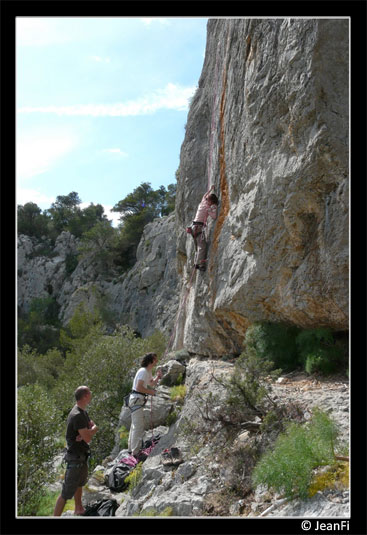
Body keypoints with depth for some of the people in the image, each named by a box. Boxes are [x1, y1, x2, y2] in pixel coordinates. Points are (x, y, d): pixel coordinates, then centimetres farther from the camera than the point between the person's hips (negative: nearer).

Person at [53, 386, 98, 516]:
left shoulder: (83, 412, 5)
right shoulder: (77, 415, -27)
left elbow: (93, 426, 5)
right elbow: (88, 438, -27)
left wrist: (86, 433, -16)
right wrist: (93, 429, -7)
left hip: (82, 455, 11)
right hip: (76, 458, -11)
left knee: (80, 483, 28)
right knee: (67, 492, -4)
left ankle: (78, 509, 48)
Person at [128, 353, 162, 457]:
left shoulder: (148, 372, 14)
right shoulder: (143, 371, -17)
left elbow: (152, 383, 25)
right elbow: (139, 387, -24)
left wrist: (157, 377, 7)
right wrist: (151, 392, -13)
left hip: (138, 400, 11)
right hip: (136, 399, -11)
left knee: (135, 425, 17)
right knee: (138, 426, -9)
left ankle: (131, 449, 27)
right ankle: (135, 452, -5)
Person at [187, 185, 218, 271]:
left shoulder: (202, 203, 14)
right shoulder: (207, 207, -9)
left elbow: (205, 196, 35)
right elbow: (214, 217, -12)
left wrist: (211, 189, 45)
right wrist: (214, 208, -1)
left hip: (194, 225, 9)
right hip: (198, 226, -9)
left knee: (198, 246, 11)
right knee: (202, 245, -13)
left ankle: (197, 263, 8)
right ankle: (199, 263, -21)